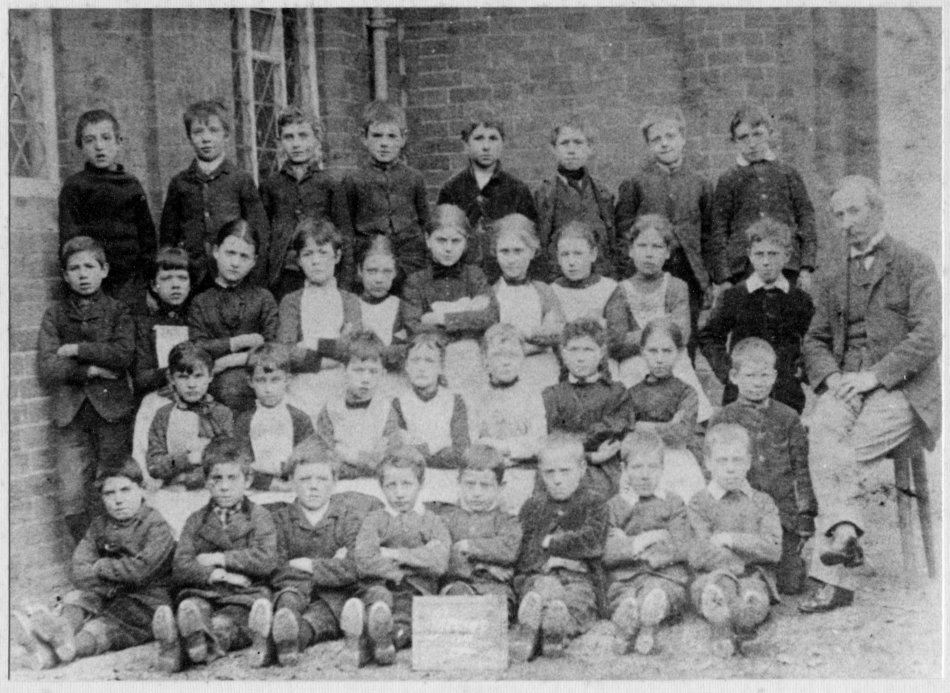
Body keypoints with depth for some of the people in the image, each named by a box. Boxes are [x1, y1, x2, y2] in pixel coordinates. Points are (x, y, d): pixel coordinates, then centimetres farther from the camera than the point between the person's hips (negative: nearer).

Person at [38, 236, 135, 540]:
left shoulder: (117, 312, 8)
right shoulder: (54, 315, 11)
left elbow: (124, 354, -10)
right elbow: (47, 368, 0)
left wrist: (76, 349, -8)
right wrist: (90, 370, -9)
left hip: (112, 411, -1)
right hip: (71, 413, 1)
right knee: (72, 498, -4)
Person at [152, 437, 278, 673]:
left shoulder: (259, 517, 13)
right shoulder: (196, 521, 20)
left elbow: (267, 560, -5)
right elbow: (179, 570, 7)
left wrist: (219, 559, -3)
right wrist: (215, 574, -11)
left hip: (243, 596, -1)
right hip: (201, 593, 1)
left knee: (222, 624, -35)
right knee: (192, 608, -35)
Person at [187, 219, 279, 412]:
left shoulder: (263, 298, 12)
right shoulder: (201, 302, 14)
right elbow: (197, 349, 2)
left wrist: (230, 360, -5)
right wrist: (241, 342, -3)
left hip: (254, 376, -1)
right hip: (214, 380, 1)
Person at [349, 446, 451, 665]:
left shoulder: (432, 522, 14)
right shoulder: (375, 520, 16)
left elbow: (439, 563, -5)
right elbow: (364, 559, -2)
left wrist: (396, 554, -4)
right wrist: (399, 574, -6)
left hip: (416, 592, 0)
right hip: (378, 585, 0)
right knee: (378, 595, -36)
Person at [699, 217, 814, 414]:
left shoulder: (801, 301, 6)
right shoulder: (733, 297, 4)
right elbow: (708, 338, 9)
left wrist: (800, 369, -1)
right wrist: (726, 372, -2)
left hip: (789, 397, 1)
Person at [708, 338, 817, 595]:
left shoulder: (788, 418, 8)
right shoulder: (722, 420, 4)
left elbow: (802, 467, 10)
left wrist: (807, 513, 6)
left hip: (784, 514, 1)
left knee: (790, 583, -2)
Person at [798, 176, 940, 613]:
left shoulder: (914, 266, 6)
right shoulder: (832, 278, 22)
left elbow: (927, 338, -4)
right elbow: (814, 340, 20)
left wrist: (875, 375, -15)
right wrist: (831, 377, -2)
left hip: (902, 388, -4)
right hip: (846, 386, 4)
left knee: (847, 455, -29)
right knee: (822, 434, -30)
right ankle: (844, 530, -39)